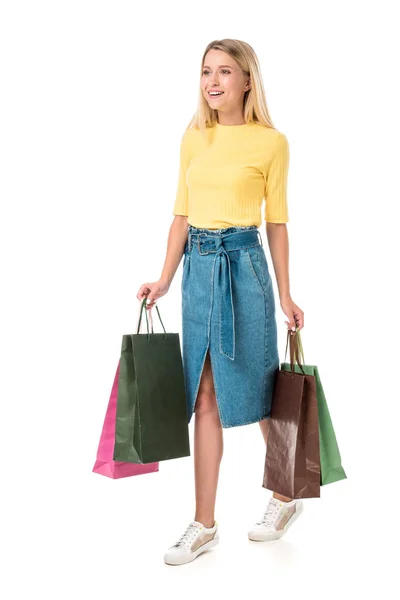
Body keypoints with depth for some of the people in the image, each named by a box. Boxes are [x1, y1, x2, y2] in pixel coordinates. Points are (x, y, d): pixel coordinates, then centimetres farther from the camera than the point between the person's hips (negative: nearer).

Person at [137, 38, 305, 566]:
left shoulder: (271, 142, -3)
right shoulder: (193, 137, 10)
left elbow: (276, 221, -1)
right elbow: (182, 213, 11)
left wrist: (285, 294, -1)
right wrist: (165, 279, 6)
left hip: (243, 265, -4)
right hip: (198, 266, 5)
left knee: (255, 388, 6)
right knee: (205, 398, 6)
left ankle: (286, 498, 31)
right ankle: (204, 525, 15)